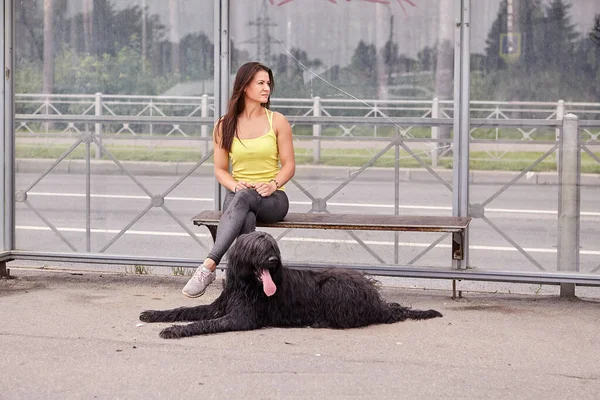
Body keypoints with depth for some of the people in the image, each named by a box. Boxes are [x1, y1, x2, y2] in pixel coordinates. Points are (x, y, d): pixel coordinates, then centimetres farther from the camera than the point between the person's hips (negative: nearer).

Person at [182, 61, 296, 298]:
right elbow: (220, 169, 8)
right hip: (238, 196, 1)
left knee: (244, 198, -38)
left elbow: (289, 165, 3)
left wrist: (273, 185, -17)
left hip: (272, 198, -1)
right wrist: (236, 185, -14)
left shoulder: (277, 121, 4)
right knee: (246, 218, -38)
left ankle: (209, 266, -47)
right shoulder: (224, 125, 7)